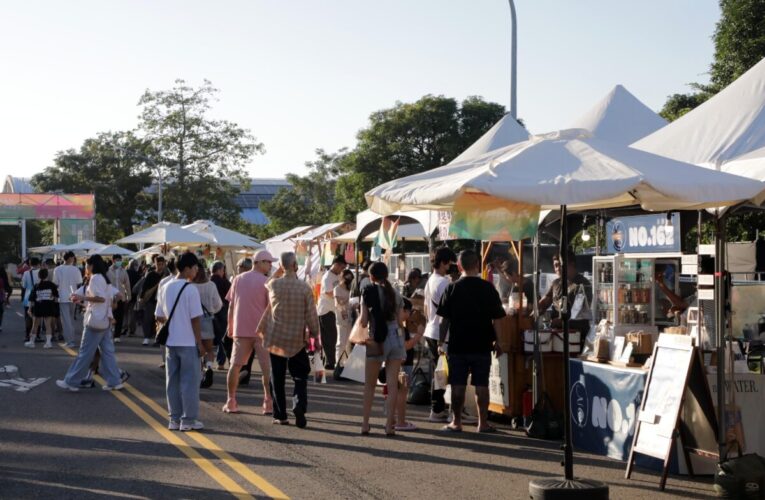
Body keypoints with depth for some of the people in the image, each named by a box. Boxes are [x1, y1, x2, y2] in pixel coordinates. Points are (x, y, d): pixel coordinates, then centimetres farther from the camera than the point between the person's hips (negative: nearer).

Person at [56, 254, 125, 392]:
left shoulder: (95, 278, -12)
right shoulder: (103, 279, 17)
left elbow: (100, 298, -21)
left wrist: (82, 297, -17)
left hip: (95, 320, -9)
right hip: (105, 320, 9)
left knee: (85, 352, -4)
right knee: (107, 351, 8)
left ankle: (71, 382, 1)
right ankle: (114, 381, 6)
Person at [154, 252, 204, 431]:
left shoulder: (164, 288, 6)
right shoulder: (190, 290, -13)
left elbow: (158, 317, 11)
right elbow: (196, 319, -14)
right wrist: (199, 342, -6)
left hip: (171, 341, 6)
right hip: (188, 342, -6)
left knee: (172, 381, 11)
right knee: (190, 381, 2)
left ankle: (174, 419, 14)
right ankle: (188, 420, 4)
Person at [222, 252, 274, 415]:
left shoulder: (238, 279, 8)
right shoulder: (266, 282, -6)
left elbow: (231, 305, 10)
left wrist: (230, 327, 17)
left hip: (240, 329, 4)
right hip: (262, 330, -4)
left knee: (235, 365, 10)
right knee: (267, 367, -1)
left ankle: (231, 402, 13)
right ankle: (268, 403, -3)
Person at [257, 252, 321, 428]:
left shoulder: (273, 285, -6)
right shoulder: (305, 287, -9)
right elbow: (311, 314, -6)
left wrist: (277, 273, 15)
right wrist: (316, 336, 4)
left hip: (275, 338, 1)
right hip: (297, 339, -1)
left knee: (277, 379, 9)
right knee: (300, 376, 10)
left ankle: (280, 415, 9)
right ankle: (299, 404, -13)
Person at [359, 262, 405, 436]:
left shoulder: (369, 292, -4)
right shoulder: (395, 294, 10)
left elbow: (364, 320, -7)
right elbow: (399, 320, 9)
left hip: (377, 341, -3)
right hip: (396, 339, 3)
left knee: (370, 384, 8)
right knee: (392, 383, 2)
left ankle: (365, 423, 9)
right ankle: (390, 424, 0)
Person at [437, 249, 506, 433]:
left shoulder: (452, 288, -3)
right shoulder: (488, 288, -4)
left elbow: (444, 319, -1)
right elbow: (496, 319, -2)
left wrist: (441, 341, 8)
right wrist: (497, 342, 8)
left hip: (458, 344, 0)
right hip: (482, 345, 0)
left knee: (458, 385, 5)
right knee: (481, 385, 6)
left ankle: (456, 423, 9)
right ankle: (483, 423, 9)